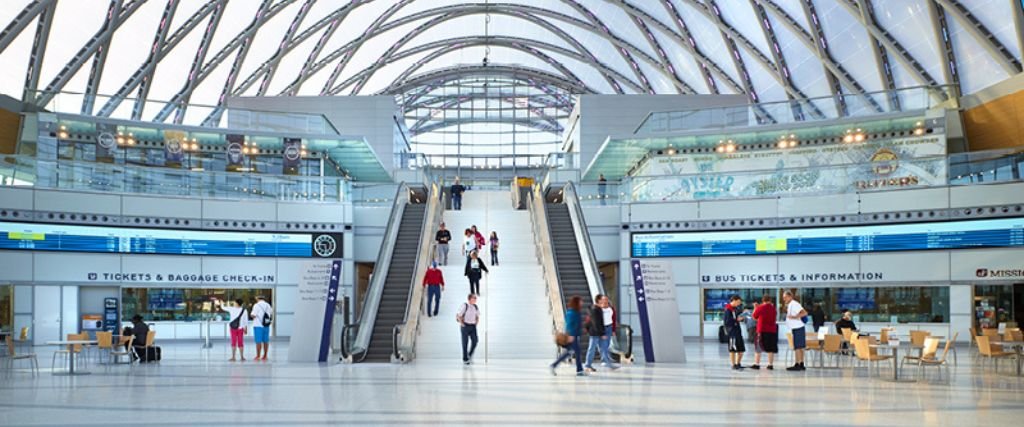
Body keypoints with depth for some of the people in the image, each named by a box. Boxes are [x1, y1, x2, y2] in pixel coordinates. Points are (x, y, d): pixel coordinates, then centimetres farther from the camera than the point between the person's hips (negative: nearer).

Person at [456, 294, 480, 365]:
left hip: (473, 326, 5)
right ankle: (465, 359, 14)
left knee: (475, 340, -7)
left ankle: (470, 355, 13)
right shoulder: (464, 306, -14)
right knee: (465, 342, 2)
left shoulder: (475, 307, 4)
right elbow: (458, 316, -13)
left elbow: (477, 316, 21)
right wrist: (462, 324, -11)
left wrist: (476, 323, 9)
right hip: (465, 326, -5)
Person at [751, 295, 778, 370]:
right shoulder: (774, 308, 4)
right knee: (771, 348, 7)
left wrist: (755, 308, 19)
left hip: (762, 330, -3)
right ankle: (770, 364, 5)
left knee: (758, 347, 4)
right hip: (772, 330, 3)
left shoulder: (760, 308, -6)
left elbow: (755, 317, 6)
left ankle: (757, 364, 0)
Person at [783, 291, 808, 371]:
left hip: (797, 328, -10)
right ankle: (801, 365, 18)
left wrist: (795, 317, -26)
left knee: (797, 347, -9)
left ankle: (797, 365, -9)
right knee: (800, 347, 13)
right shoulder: (789, 305, 15)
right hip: (795, 328, 10)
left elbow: (804, 313, -22)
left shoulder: (794, 304, -14)